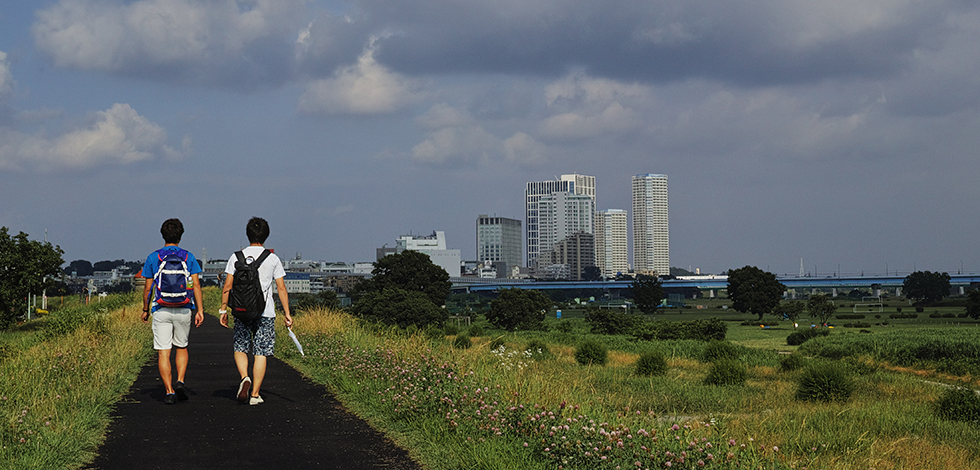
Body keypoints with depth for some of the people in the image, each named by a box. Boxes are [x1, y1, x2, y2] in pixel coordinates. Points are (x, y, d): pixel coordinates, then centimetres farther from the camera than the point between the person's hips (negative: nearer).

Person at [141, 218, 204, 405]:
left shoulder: (153, 258, 1)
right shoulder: (188, 257, 3)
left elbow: (148, 287, 3)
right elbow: (196, 285, -3)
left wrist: (145, 309, 15)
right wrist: (200, 310, -1)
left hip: (161, 311, -1)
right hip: (183, 310, 1)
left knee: (163, 353, 0)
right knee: (181, 347, 19)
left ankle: (170, 392, -7)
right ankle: (180, 382, 0)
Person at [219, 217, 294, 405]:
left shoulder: (236, 257, 2)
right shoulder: (273, 259, 0)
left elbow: (227, 287, -1)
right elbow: (281, 288, 0)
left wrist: (223, 310, 6)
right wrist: (287, 313, 6)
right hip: (266, 313, -1)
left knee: (240, 349, 14)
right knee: (261, 354, 4)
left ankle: (244, 377, -12)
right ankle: (255, 394, 3)